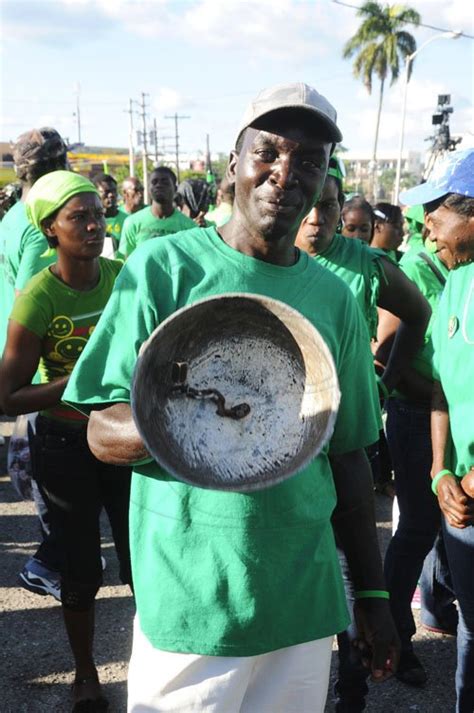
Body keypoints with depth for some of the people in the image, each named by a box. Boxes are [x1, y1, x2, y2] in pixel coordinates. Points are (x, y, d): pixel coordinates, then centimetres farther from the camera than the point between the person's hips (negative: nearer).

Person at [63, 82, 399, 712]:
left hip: (306, 602, 4)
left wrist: (372, 594, 13)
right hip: (192, 605, -4)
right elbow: (102, 433, -9)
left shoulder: (334, 296, 5)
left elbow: (348, 453, 11)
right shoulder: (164, 266, -7)